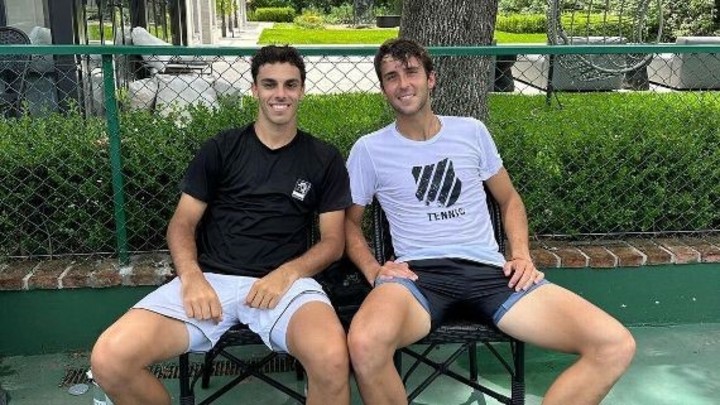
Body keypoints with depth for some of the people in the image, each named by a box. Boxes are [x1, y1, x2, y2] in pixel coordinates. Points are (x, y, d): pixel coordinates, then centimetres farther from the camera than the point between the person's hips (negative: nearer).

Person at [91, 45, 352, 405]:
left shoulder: (324, 160, 11)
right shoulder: (220, 149, 12)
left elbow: (333, 240, 8)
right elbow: (182, 223, 9)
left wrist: (287, 273, -12)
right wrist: (191, 277, -12)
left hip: (284, 281, -1)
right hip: (211, 278, 2)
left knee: (332, 361, -37)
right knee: (109, 360, -21)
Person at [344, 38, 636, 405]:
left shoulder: (471, 131, 14)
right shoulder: (369, 149, 8)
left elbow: (509, 199, 22)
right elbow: (349, 222, 14)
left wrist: (522, 256, 5)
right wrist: (373, 270, -5)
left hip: (488, 270, 3)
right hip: (418, 273, -2)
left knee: (615, 346, -17)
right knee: (365, 344, -40)